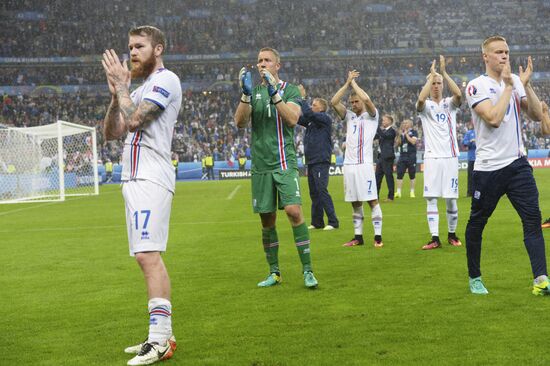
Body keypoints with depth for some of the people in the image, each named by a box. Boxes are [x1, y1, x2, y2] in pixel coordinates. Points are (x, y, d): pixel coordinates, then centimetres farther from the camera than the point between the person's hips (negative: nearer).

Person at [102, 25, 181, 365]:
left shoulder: (166, 80, -6)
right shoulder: (140, 89, 24)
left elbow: (133, 119, -17)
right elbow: (112, 132, 18)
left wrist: (121, 84, -6)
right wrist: (116, 93, 5)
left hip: (150, 180, -10)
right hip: (135, 179, 10)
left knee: (148, 255, -17)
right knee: (149, 257, 8)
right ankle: (163, 336, 12)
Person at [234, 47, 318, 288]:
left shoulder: (290, 90, 4)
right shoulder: (253, 92, 12)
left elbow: (292, 119, -13)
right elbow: (240, 122, -2)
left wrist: (274, 94, -21)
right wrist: (246, 94, -17)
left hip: (285, 163, -3)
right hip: (260, 166, 3)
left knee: (294, 211, -16)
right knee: (267, 221, 6)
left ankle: (307, 270, -9)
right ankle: (274, 272, 18)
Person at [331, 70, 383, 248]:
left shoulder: (372, 115, 4)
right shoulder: (349, 117, 17)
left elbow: (367, 99, -16)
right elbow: (333, 102, 5)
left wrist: (354, 82, -3)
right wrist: (347, 83, 3)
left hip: (365, 164, -5)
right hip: (349, 164, 5)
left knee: (372, 200, -7)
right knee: (355, 203, 8)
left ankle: (378, 237, -5)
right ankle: (358, 237, 13)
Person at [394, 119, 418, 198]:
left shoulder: (413, 132, 1)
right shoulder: (401, 133, 12)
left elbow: (413, 142, -14)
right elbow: (397, 144, 8)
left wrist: (406, 134, -9)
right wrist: (399, 135, -2)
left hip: (411, 156, -3)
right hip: (402, 156, 3)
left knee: (412, 175, 3)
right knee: (399, 174, -3)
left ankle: (412, 192, 10)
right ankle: (398, 192, -1)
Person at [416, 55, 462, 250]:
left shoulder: (450, 104, 8)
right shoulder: (425, 106, 5)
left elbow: (459, 94, -15)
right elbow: (421, 99, -20)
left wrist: (443, 72, -19)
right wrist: (432, 75, -17)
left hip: (450, 156, 1)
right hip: (432, 157, -1)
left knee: (451, 198, 3)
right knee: (431, 198, -4)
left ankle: (452, 234, 19)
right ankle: (435, 238, -1)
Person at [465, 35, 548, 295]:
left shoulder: (515, 81, 10)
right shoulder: (477, 86, -8)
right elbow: (493, 118, -21)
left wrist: (526, 85, -8)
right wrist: (509, 86, -14)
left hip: (517, 163, 4)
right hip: (488, 167, -4)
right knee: (477, 222, 6)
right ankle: (474, 278, 23)